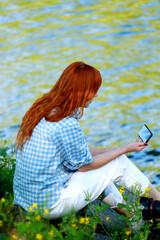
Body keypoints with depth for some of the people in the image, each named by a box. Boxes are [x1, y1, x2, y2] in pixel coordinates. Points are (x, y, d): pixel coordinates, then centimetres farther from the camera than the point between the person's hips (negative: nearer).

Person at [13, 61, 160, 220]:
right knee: (119, 163, 2)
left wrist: (113, 150, 15)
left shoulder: (41, 109, 3)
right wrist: (125, 149, 1)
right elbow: (85, 164, -9)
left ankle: (127, 211, 33)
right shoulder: (67, 125, -24)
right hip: (50, 208, -8)